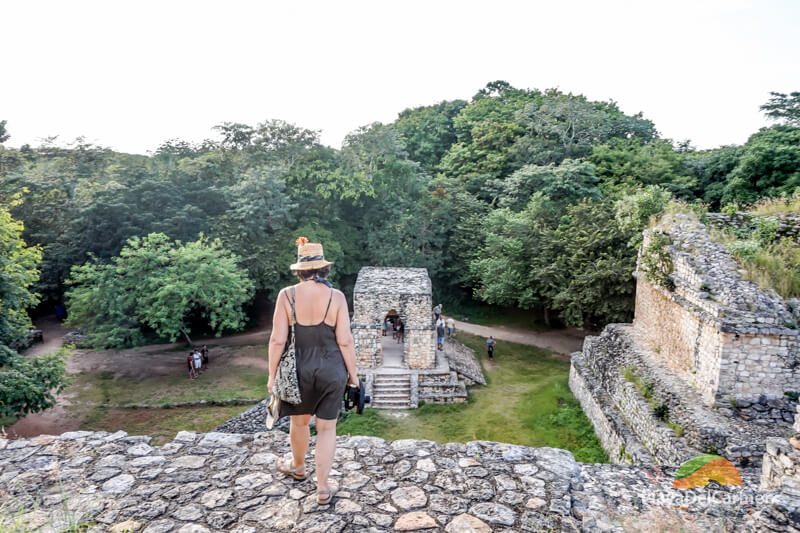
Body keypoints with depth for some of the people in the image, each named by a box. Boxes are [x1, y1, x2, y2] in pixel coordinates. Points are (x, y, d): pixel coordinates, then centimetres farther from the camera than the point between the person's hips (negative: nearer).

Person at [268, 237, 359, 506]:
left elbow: (278, 339, -11)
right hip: (332, 370, -1)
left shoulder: (287, 295, -12)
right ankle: (323, 489, 21)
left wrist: (272, 374, 1)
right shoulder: (336, 296, -13)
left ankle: (298, 467, 49)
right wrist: (352, 372, 1)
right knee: (327, 427, 13)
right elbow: (345, 341, -12)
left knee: (299, 420, 24)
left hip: (300, 369, 1)